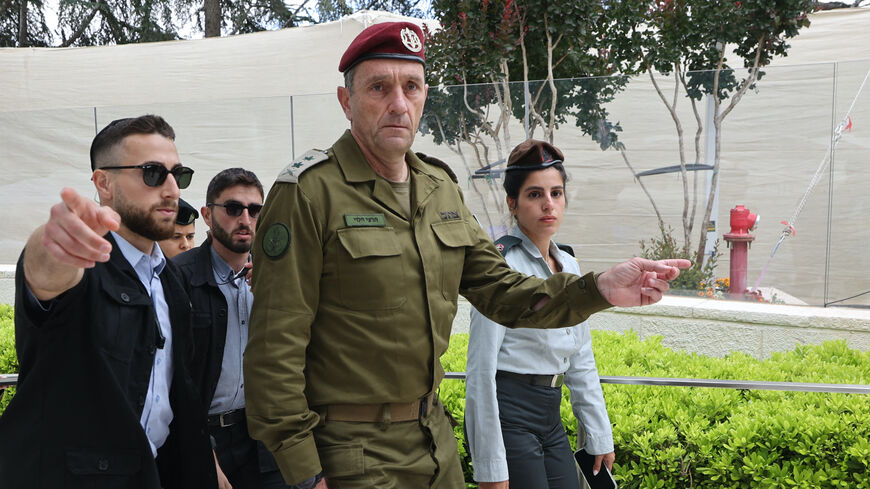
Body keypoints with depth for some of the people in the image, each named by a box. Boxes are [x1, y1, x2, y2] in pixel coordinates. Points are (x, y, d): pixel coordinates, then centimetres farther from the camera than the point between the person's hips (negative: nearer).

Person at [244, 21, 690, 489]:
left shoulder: (440, 188, 7)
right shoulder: (308, 190, -16)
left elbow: (501, 290, 6)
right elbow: (276, 346, -17)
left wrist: (599, 289, -9)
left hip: (435, 433, 7)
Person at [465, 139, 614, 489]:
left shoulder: (568, 265, 10)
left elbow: (581, 359, 15)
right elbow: (481, 369, -16)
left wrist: (599, 434, 15)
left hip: (551, 416, 7)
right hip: (509, 415, -7)